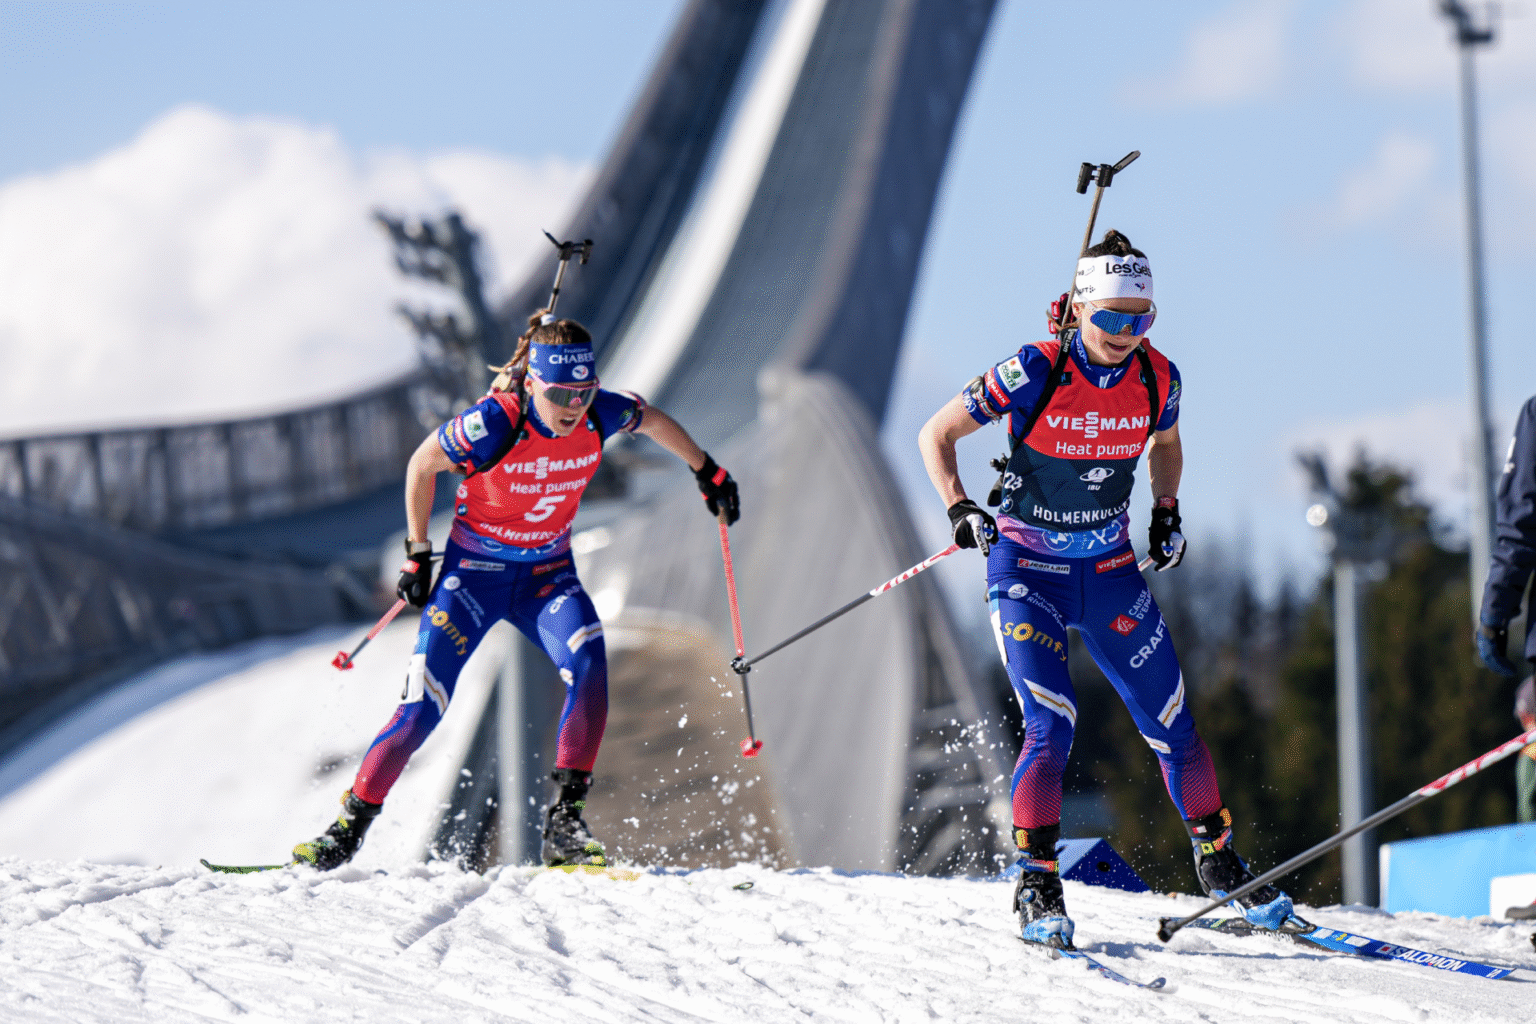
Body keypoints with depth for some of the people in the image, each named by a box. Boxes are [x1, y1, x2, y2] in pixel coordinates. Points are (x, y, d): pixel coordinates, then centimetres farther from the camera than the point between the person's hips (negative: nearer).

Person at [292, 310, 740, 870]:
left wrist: (707, 472, 18)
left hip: (547, 574, 3)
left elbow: (652, 418, 8)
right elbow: (422, 466, -10)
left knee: (587, 664, -27)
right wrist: (417, 553, -6)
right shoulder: (494, 423, -27)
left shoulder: (600, 415, -16)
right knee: (421, 708, -11)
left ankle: (563, 821, -25)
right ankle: (351, 824, 7)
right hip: (475, 571, -3)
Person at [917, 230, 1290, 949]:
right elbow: (936, 435, -9)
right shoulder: (1034, 372, -19)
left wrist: (1166, 512, 8)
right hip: (1027, 571, -4)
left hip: (1111, 572, 4)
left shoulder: (1157, 378, -6)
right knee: (1051, 725, -20)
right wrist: (960, 511, -21)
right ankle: (1036, 885, -11)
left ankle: (1220, 864, 23)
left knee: (1173, 726, 6)